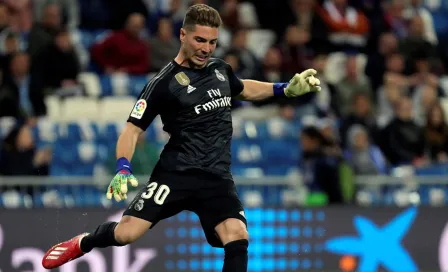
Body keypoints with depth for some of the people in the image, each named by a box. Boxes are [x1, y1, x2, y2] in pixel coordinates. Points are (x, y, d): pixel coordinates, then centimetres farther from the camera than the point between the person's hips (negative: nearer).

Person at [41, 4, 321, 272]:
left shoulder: (220, 69, 10)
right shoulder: (164, 83, -9)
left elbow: (243, 89, 34)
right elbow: (133, 128, -7)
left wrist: (286, 88, 23)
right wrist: (123, 168, -23)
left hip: (217, 177, 4)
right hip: (176, 172, -4)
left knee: (238, 237, -20)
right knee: (126, 233, -14)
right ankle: (83, 243, 22)